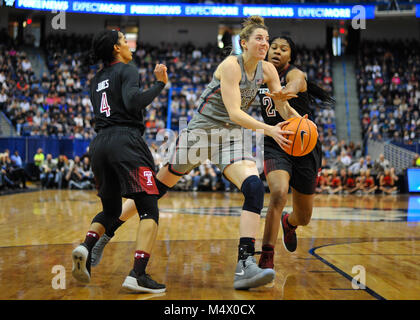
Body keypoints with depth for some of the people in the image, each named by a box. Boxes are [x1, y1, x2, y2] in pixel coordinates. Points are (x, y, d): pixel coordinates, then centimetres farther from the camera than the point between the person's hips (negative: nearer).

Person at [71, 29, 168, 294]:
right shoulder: (126, 70, 1)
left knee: (111, 209, 22)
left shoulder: (97, 79, 22)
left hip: (99, 145, 7)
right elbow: (133, 102, -16)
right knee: (149, 209, -6)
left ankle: (86, 247, -6)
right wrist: (160, 84, -7)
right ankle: (138, 274, -20)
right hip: (126, 141, -7)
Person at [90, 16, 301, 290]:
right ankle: (105, 235, 24)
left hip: (231, 138, 5)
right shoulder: (231, 65, -18)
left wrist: (300, 121, -14)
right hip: (201, 131, -5)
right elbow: (234, 112, -26)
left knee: (254, 187, -23)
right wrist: (268, 129, -37)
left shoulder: (267, 70, 1)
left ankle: (245, 266, -25)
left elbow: (283, 106, 7)